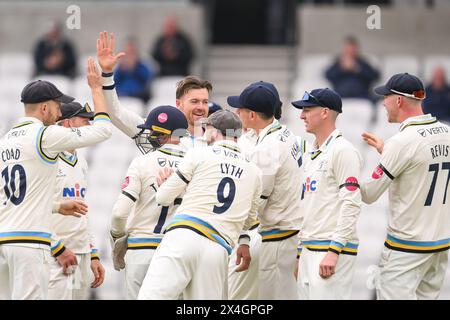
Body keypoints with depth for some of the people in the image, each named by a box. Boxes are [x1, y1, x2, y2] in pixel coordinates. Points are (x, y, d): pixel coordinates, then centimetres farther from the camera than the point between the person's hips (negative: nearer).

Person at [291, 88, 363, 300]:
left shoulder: (343, 151, -9)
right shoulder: (311, 155, 20)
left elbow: (351, 205, -16)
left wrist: (334, 251, -21)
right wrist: (300, 254, 21)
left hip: (333, 250, -9)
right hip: (308, 250, 9)